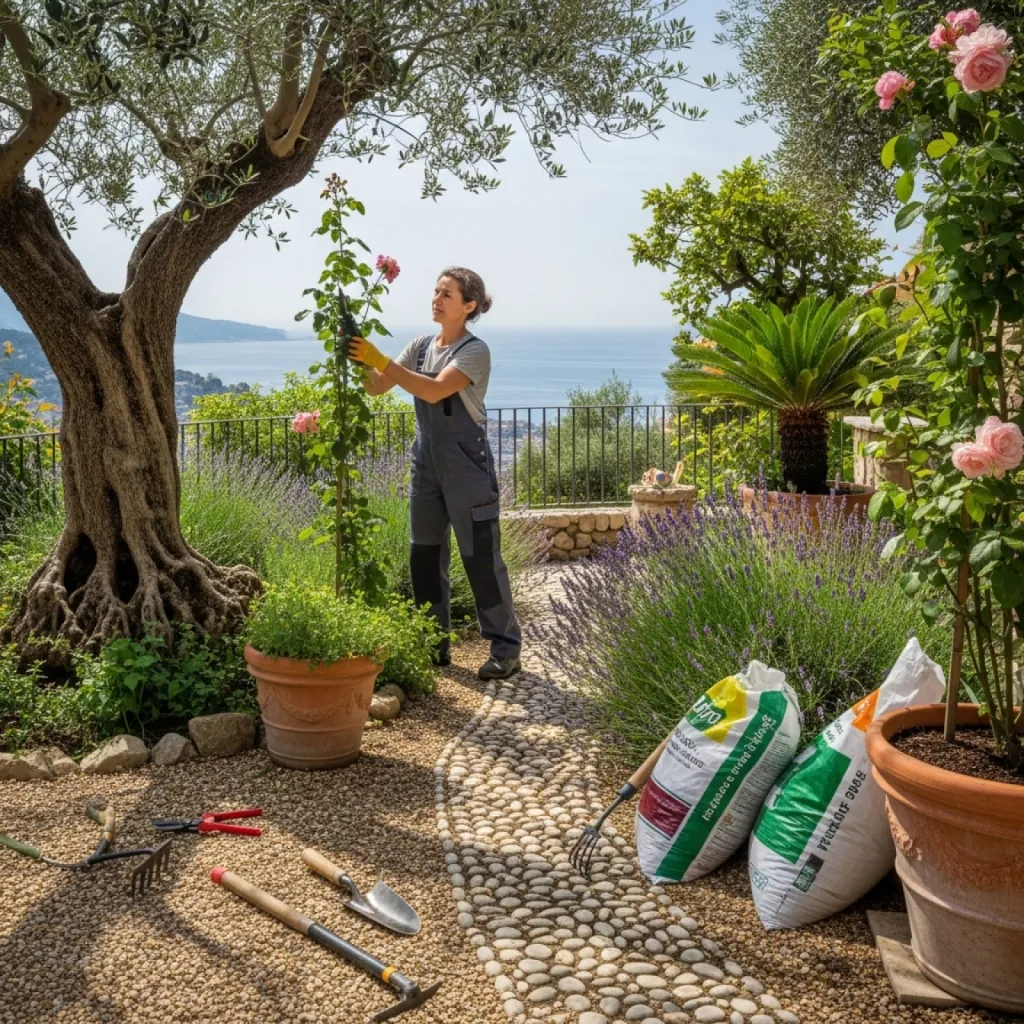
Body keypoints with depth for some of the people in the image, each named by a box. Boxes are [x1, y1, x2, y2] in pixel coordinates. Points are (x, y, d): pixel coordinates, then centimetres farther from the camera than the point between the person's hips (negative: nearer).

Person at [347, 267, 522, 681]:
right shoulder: (421, 345, 10)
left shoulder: (475, 350, -10)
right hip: (426, 462, 7)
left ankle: (506, 648, 6)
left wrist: (379, 359, -27)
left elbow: (435, 390, -25)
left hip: (466, 465, -7)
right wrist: (358, 359, -14)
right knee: (424, 555, 10)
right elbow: (376, 386, 5)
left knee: (481, 556, -4)